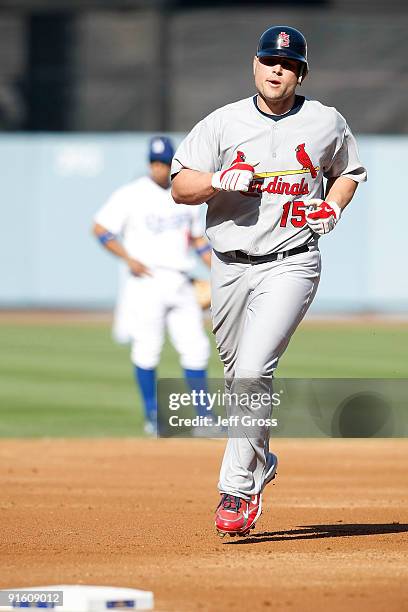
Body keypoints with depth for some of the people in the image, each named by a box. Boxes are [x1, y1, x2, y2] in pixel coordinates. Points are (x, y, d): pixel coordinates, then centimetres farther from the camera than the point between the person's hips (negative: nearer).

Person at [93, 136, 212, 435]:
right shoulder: (132, 195, -3)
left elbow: (198, 238, 23)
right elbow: (100, 229, -3)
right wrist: (129, 259, -13)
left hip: (181, 284, 4)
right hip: (147, 281, -4)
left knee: (196, 348, 1)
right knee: (148, 348, -4)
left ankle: (204, 417, 8)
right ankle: (152, 416, 8)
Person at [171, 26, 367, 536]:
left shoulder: (327, 124, 3)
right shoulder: (223, 123, 1)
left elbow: (347, 170, 21)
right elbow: (180, 187, -1)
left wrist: (333, 206, 1)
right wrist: (221, 179, -21)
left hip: (291, 264, -3)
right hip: (230, 266, 3)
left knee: (252, 371, -19)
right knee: (239, 377, 13)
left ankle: (238, 488, -17)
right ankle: (259, 462, 39)